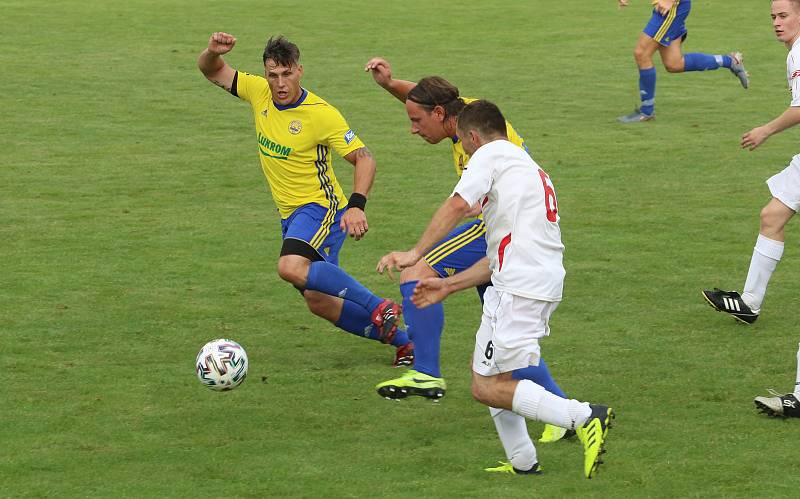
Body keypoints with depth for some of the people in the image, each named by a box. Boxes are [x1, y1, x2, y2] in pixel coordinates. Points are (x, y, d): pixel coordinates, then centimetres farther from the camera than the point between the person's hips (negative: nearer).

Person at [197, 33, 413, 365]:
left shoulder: (321, 113, -18)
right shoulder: (259, 92, -1)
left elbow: (363, 158, -16)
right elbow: (212, 72, 9)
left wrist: (357, 206, -30)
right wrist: (213, 52, -16)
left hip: (320, 208, -7)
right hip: (291, 215, 7)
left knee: (291, 267, -34)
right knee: (319, 302, 5)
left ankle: (381, 309, -27)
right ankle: (401, 339, 20)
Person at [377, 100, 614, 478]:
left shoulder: (490, 154, 2)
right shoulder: (530, 168, 30)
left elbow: (458, 205, -16)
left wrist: (415, 254, -14)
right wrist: (448, 286, 29)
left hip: (519, 286, -10)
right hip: (547, 280, 10)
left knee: (487, 387, -8)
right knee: (488, 371, 21)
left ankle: (584, 418, -18)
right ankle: (523, 464, 18)